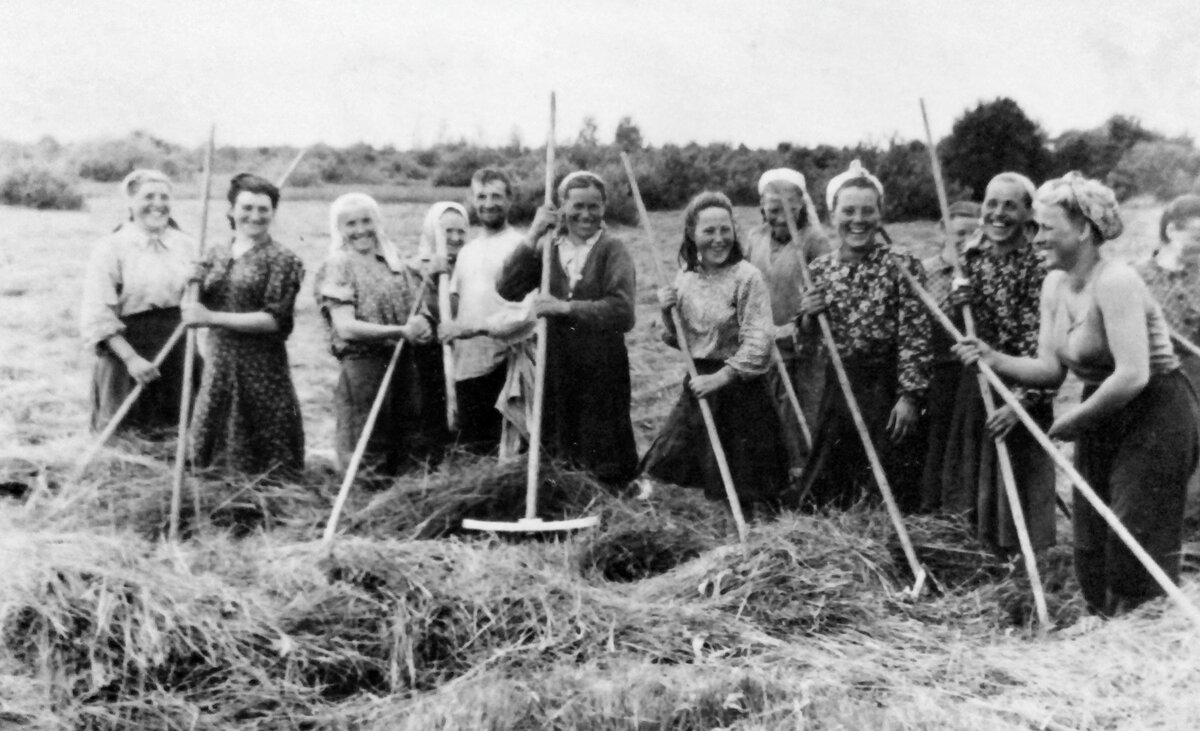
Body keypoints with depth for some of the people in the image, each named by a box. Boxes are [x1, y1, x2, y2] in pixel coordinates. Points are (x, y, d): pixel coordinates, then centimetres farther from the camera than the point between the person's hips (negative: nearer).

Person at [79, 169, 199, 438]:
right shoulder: (111, 247, -6)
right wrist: (131, 358, -18)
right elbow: (97, 317, -11)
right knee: (131, 435, 1)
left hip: (178, 346, 4)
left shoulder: (186, 244, 7)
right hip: (128, 345, -4)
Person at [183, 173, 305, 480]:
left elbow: (275, 319, -13)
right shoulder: (216, 254, 11)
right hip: (218, 365, 5)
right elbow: (194, 305, 9)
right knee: (212, 451, 10)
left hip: (263, 369, -5)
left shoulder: (282, 260, -5)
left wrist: (212, 317, -16)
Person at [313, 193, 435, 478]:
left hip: (404, 364, 5)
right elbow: (346, 328, -13)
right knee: (370, 458, -1)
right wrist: (401, 331, -19)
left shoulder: (394, 262, 12)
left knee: (413, 454, 8)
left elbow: (416, 308, 17)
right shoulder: (338, 268, -4)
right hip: (363, 366, -5)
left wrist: (422, 325, -8)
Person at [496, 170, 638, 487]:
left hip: (602, 369, -4)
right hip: (556, 368, 4)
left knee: (606, 465, 1)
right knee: (558, 458, 12)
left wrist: (566, 307, -22)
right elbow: (508, 289, -4)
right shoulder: (548, 248, 7)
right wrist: (532, 238, -10)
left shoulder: (611, 250, -5)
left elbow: (623, 312, -17)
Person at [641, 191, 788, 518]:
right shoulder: (685, 279, 6)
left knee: (740, 490, 1)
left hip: (739, 388, -6)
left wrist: (720, 377, -21)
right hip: (698, 384, 6)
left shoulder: (746, 277, -13)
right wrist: (668, 315, -4)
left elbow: (758, 344, -18)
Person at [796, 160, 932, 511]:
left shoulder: (902, 266, -9)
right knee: (825, 495, 12)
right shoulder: (820, 268, 5)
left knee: (890, 492, 2)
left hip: (887, 389, -5)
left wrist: (909, 396, -17)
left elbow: (915, 338, -12)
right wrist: (808, 318, -7)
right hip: (838, 388, 5)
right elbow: (808, 338, 15)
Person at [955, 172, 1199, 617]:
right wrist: (995, 359, -11)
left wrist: (1074, 420, -18)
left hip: (1156, 418, -9)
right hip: (1103, 421, 9)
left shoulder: (1115, 282, -22)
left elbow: (1132, 375, -29)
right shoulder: (1055, 284, 5)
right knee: (1090, 546, 14)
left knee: (1137, 551, -5)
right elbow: (1050, 369, 4)